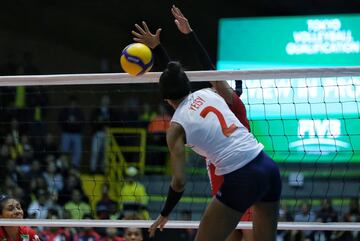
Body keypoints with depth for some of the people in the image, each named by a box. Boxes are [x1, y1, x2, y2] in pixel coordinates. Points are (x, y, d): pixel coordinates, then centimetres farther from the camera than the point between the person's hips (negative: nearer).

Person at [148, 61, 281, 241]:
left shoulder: (176, 127, -3)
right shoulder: (207, 93, 11)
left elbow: (179, 181, -5)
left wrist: (164, 214, 9)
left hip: (241, 181, -6)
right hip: (268, 167, 6)